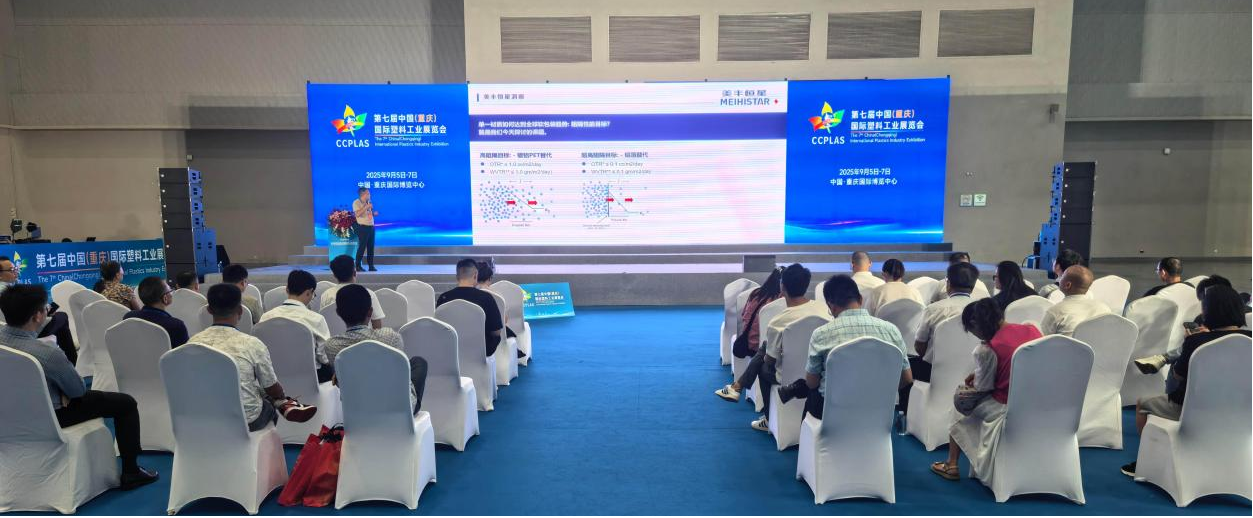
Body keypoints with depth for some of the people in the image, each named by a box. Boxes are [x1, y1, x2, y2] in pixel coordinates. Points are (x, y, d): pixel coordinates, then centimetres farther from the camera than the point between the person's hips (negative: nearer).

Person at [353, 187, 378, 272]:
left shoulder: (368, 202, 16)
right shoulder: (356, 202, -7)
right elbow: (357, 214, -22)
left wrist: (374, 213, 5)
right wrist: (366, 207, -22)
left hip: (371, 227, 7)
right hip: (363, 227, -7)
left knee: (371, 247, 7)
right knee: (362, 246, -7)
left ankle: (371, 266, 12)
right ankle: (358, 266, -1)